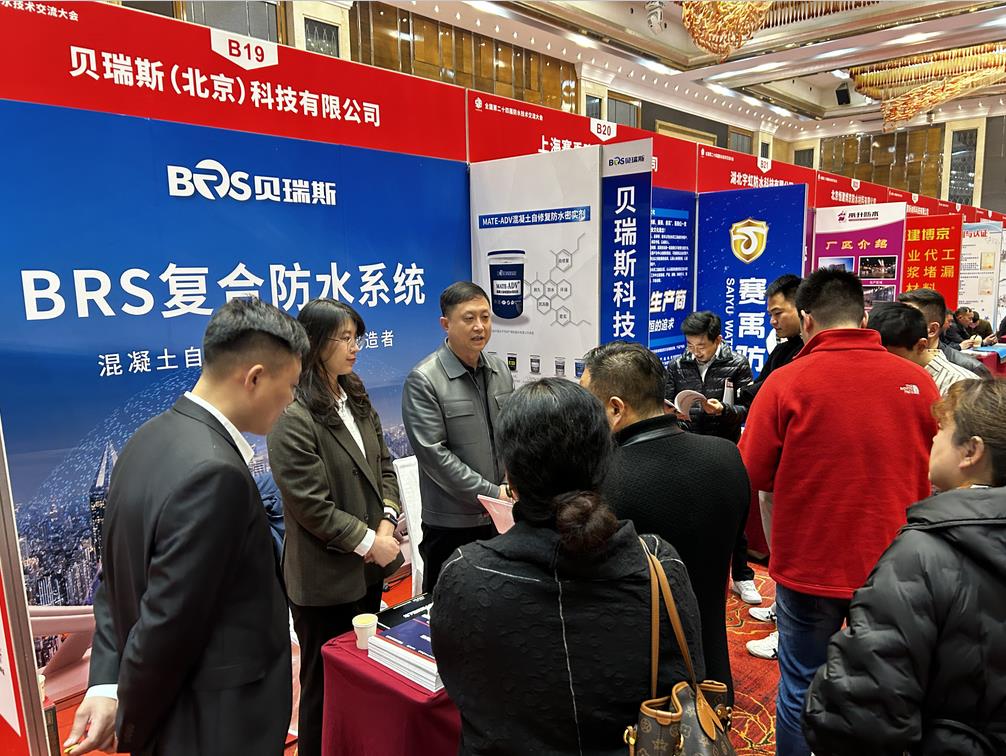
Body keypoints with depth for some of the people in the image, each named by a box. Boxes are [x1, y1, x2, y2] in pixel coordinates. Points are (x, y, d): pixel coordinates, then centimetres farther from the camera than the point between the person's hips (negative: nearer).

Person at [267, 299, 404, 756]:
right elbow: (311, 507, -22)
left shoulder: (356, 400, 6)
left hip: (368, 568, 8)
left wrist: (386, 523, -7)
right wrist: (368, 542, -16)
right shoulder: (293, 418, -20)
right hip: (326, 578, -7)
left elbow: (384, 465, 7)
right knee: (326, 685, 12)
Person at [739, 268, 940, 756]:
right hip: (893, 568, 3)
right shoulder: (917, 381, -7)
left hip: (810, 566, -3)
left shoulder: (787, 382, -15)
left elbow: (752, 474, -11)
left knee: (800, 688, 15)